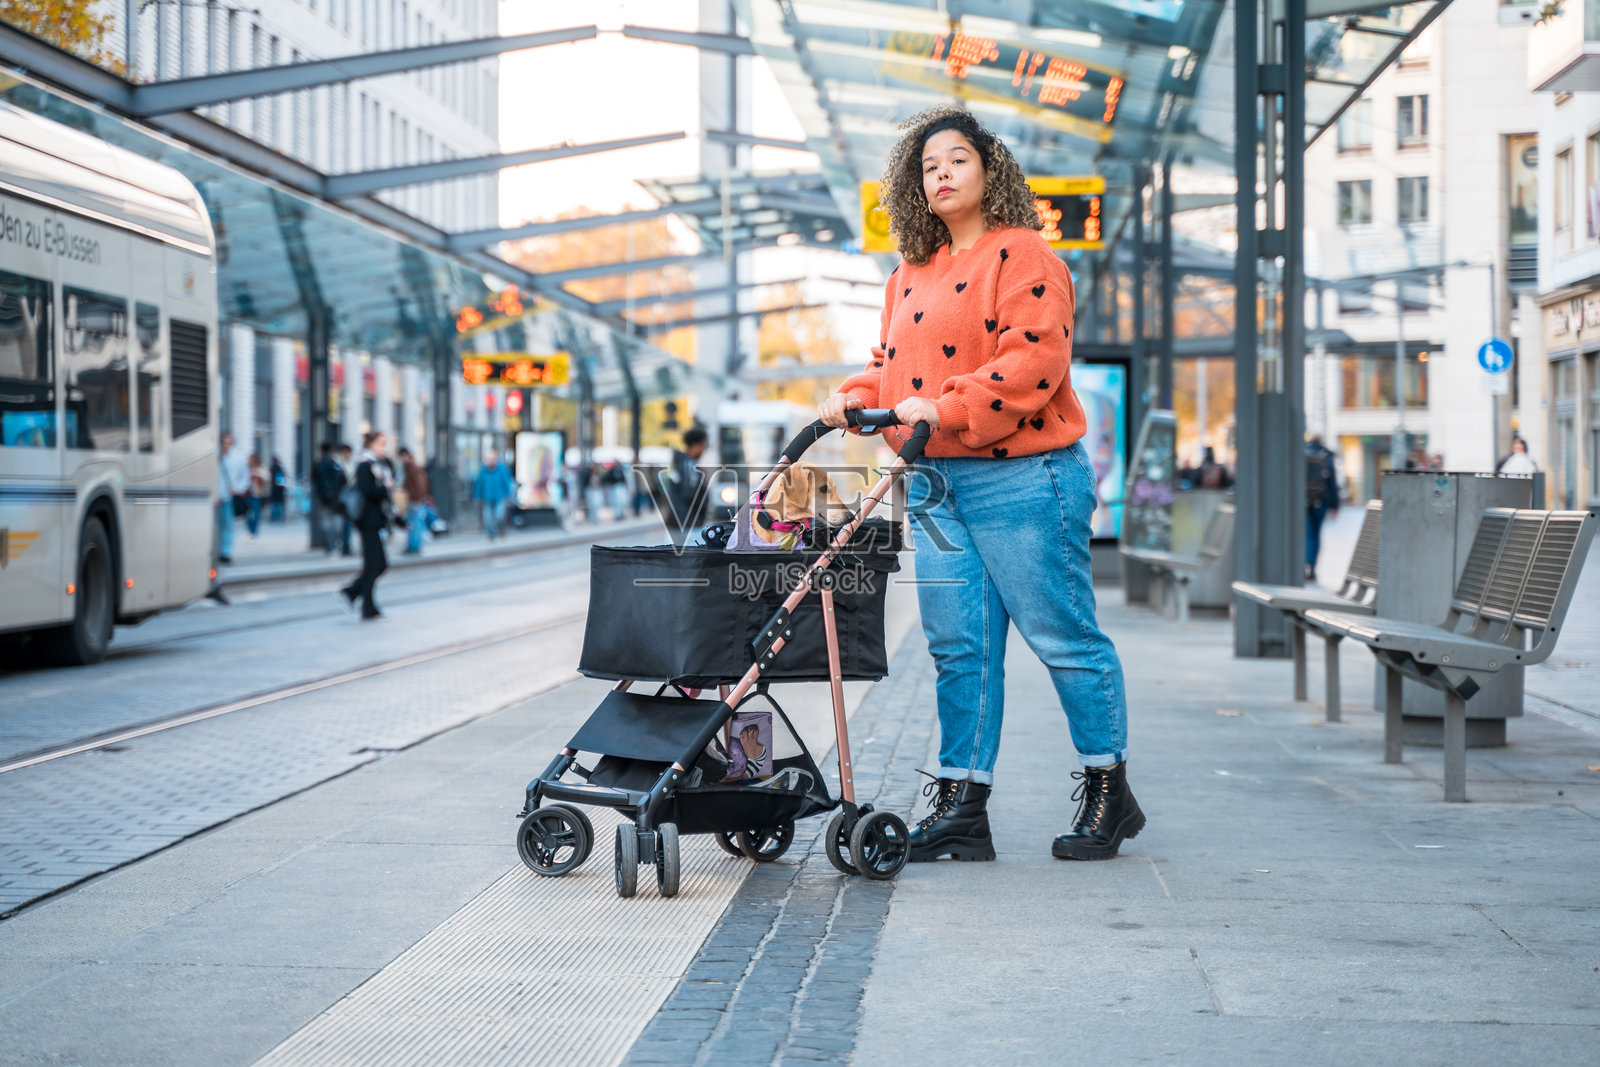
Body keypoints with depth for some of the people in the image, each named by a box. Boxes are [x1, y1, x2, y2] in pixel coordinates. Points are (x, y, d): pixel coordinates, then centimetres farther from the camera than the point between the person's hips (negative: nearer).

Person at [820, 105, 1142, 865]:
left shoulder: (1024, 255, -6)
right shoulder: (910, 274, 18)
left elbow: (1034, 359, -17)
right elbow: (893, 363, 23)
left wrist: (946, 409, -23)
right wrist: (857, 399, 2)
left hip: (1022, 476, -7)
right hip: (935, 484, 7)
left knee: (1061, 634, 0)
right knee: (959, 647, 6)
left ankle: (1108, 789, 12)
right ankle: (961, 804, 9)